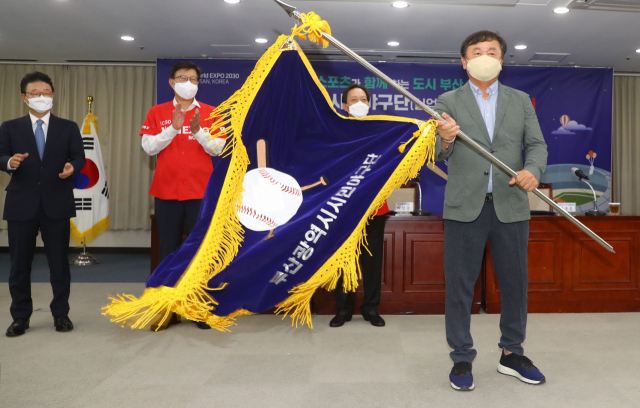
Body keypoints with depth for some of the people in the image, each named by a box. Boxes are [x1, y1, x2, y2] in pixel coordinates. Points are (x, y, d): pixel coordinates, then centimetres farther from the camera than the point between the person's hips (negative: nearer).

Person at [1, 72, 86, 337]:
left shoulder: (68, 128, 8)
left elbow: (79, 158, 2)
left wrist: (72, 167, -21)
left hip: (57, 204, 0)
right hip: (22, 204, 1)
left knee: (59, 261, 5)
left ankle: (61, 313, 18)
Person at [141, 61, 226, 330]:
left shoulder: (210, 113, 6)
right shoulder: (158, 113, 8)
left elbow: (218, 148, -2)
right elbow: (148, 147, -1)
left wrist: (199, 131, -17)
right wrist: (173, 128, -12)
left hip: (201, 192, -1)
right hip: (167, 191, 1)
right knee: (168, 250, 7)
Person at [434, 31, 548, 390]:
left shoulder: (520, 100, 12)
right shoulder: (448, 102, 4)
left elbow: (537, 144, 7)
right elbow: (439, 155, -3)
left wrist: (533, 169, -15)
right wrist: (444, 141, -27)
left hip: (511, 207, 3)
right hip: (465, 208, -2)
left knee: (514, 282, 11)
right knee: (459, 284, 2)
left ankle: (512, 354, 29)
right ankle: (462, 358, 17)